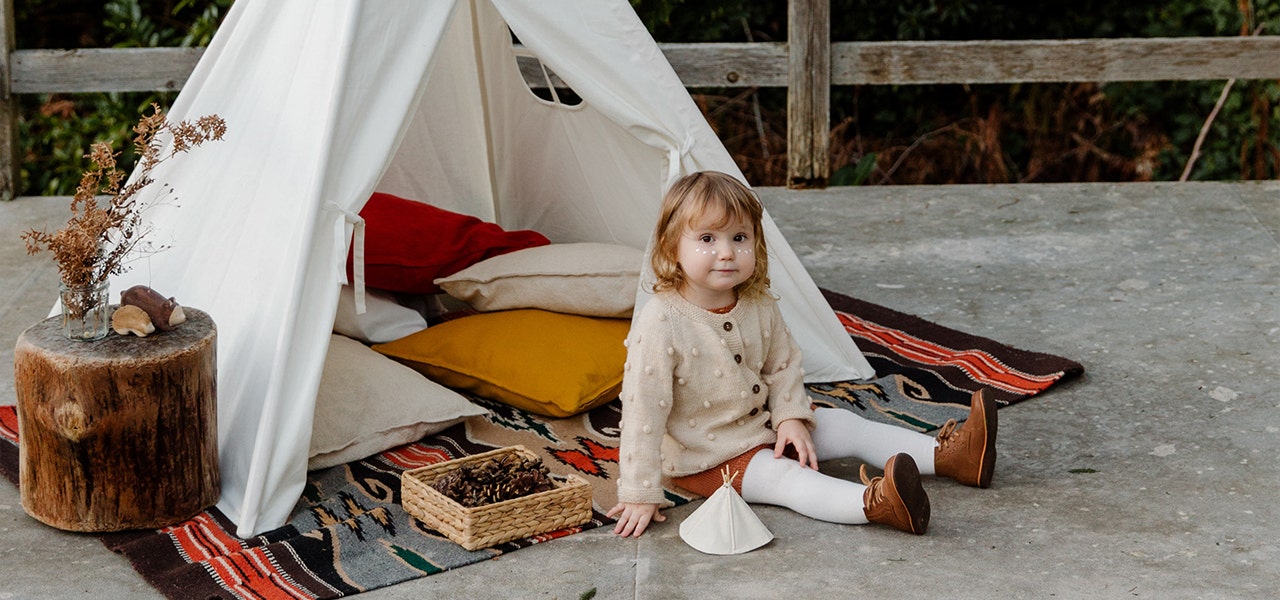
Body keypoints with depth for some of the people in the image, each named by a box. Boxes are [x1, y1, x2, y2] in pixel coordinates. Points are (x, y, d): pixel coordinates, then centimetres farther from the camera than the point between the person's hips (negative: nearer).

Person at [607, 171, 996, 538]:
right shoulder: (661, 324, -28)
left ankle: (950, 457, 2)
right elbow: (643, 411, -27)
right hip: (706, 458, -8)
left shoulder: (758, 306, -7)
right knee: (785, 477, -27)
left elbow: (782, 365, 9)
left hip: (762, 425, 8)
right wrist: (640, 495, -26)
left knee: (846, 426, 2)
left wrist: (791, 417, -9)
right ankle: (874, 503, -50)